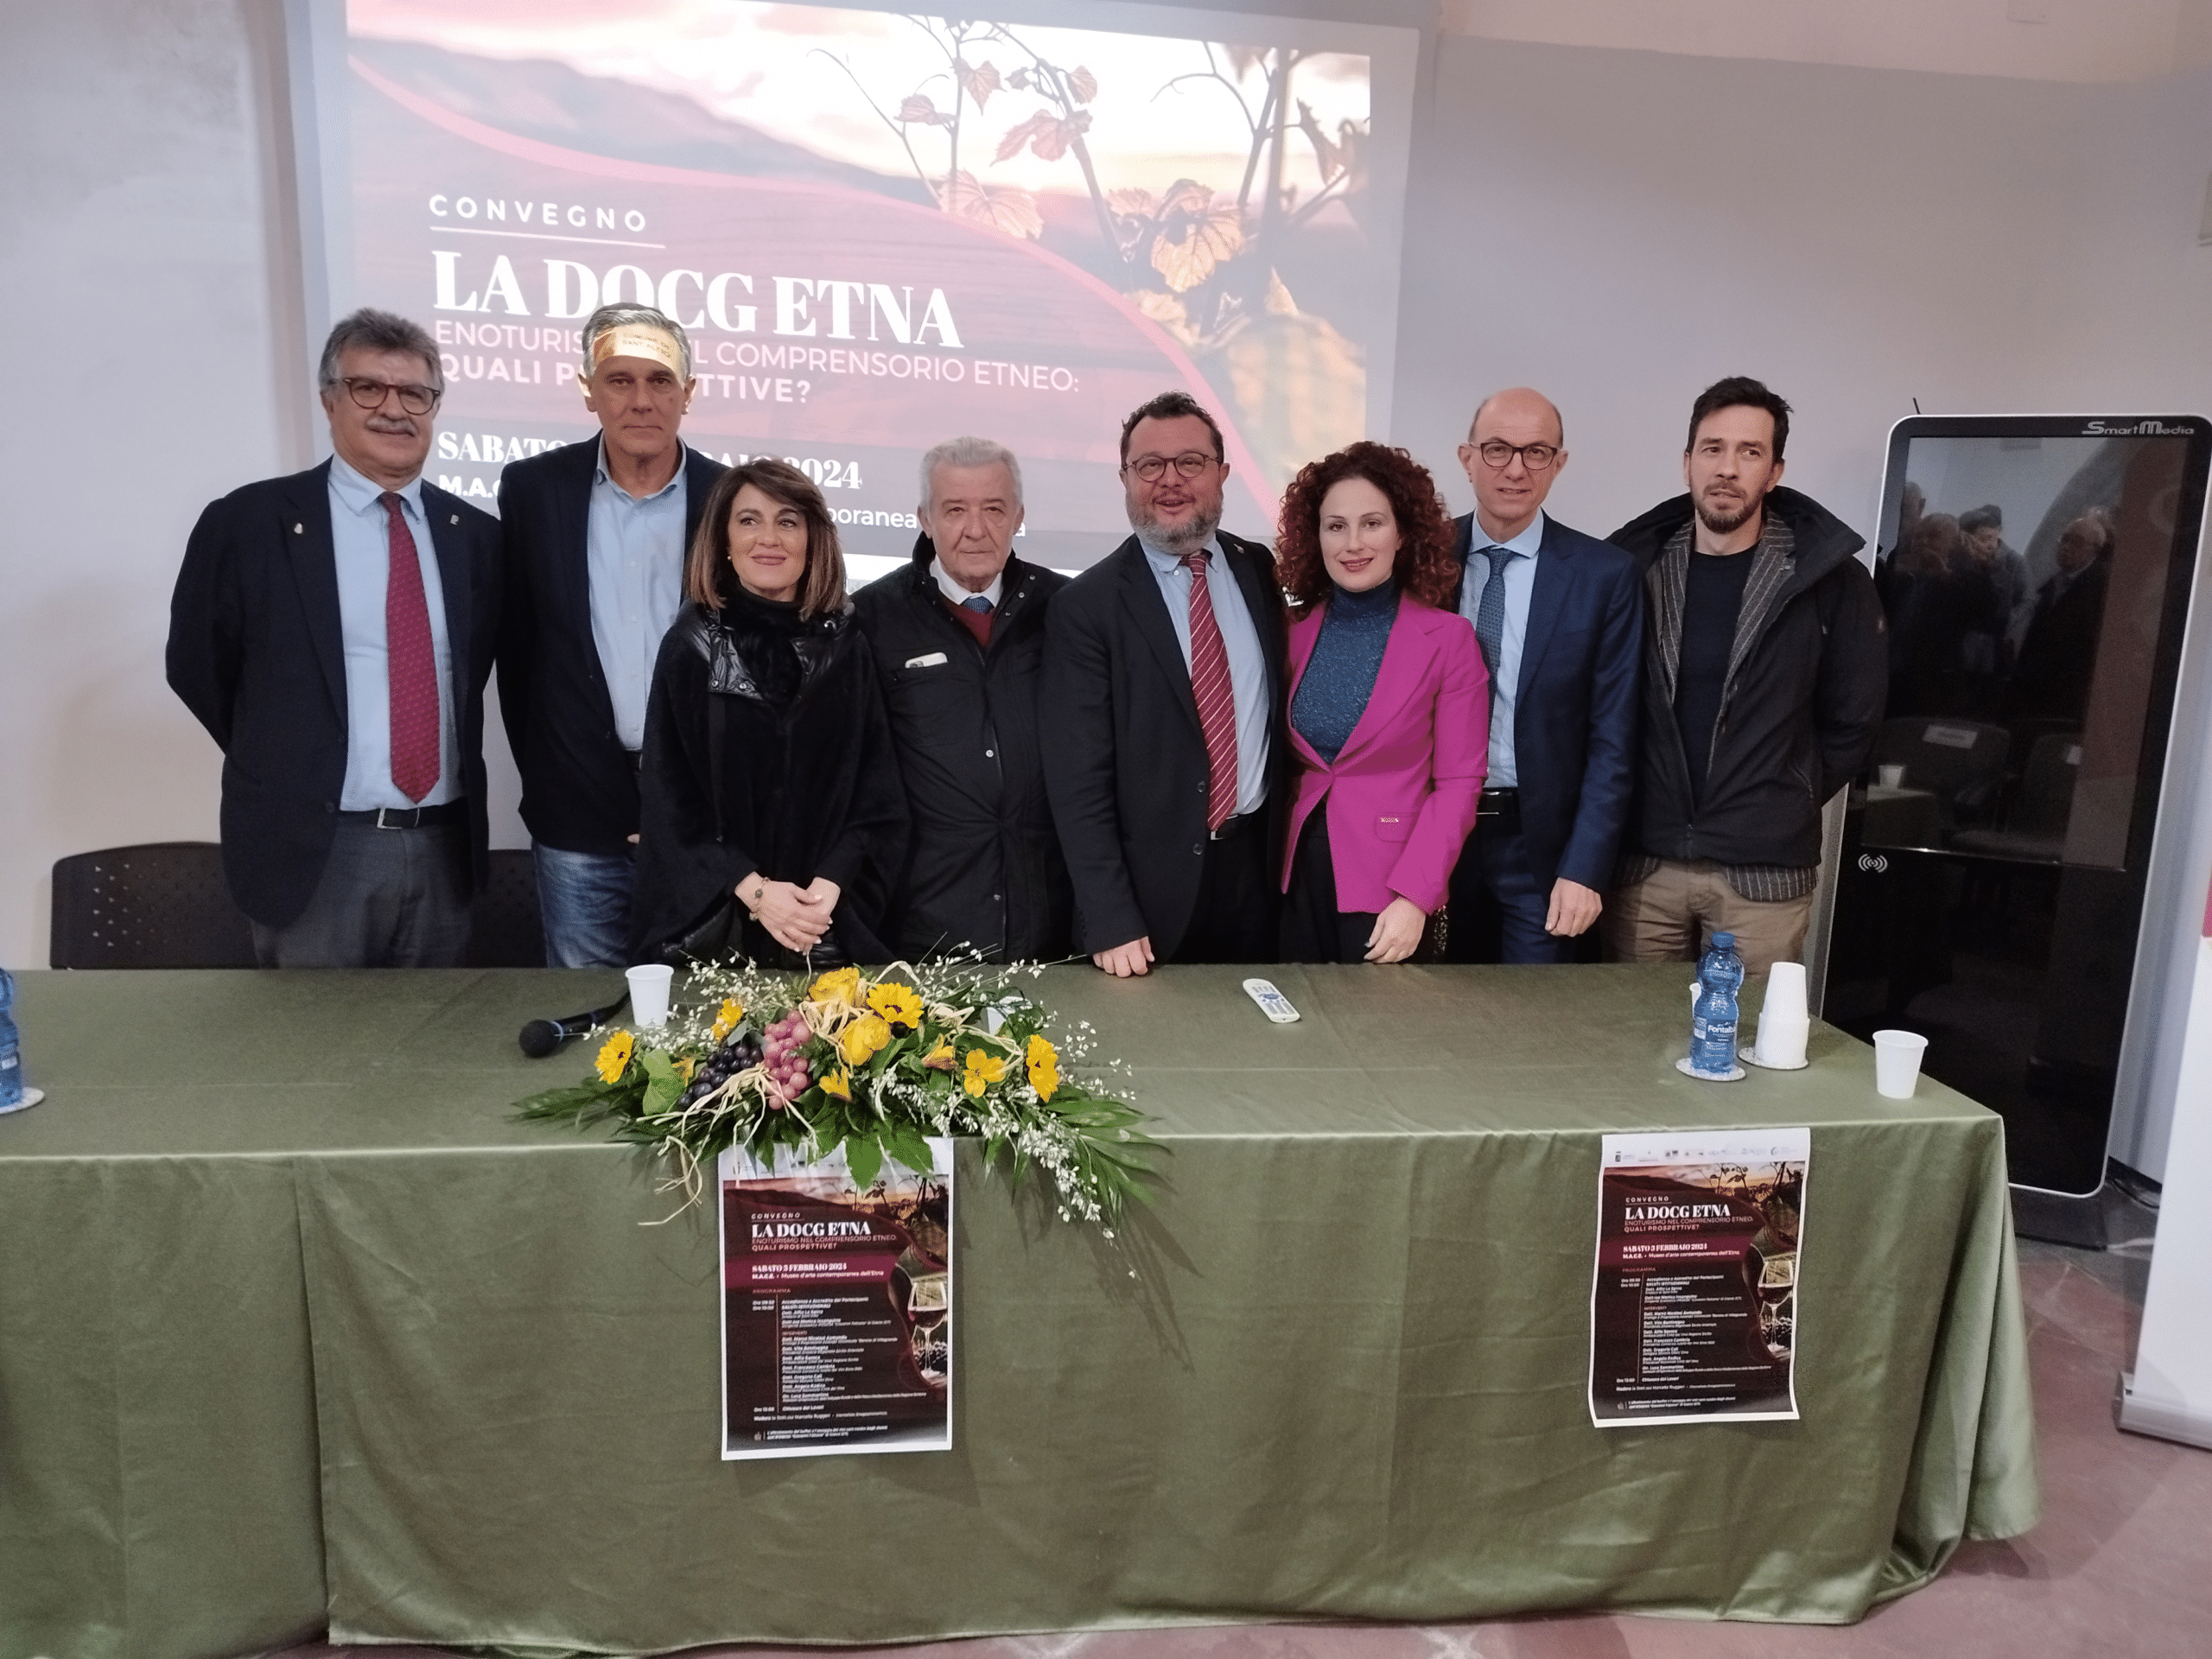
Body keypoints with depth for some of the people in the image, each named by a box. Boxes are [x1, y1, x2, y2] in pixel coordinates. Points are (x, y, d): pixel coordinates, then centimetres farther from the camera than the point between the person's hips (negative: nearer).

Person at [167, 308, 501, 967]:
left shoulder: (473, 533, 6)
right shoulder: (246, 523, -5)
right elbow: (196, 667, 4)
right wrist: (287, 769, 7)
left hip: (446, 847, 4)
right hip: (312, 851, -3)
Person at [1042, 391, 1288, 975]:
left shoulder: (1259, 571, 5)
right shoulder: (1087, 604, -9)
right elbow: (1078, 779, -12)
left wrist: (1287, 855, 10)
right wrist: (1110, 922, -16)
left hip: (1256, 869, 4)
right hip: (1152, 889, -4)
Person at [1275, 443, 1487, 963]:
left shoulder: (1448, 639, -6)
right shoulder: (1296, 634, 4)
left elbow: (1458, 784, -8)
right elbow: (1288, 763, 10)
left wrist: (1414, 898, -16)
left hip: (1389, 887, -3)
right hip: (1299, 880, 3)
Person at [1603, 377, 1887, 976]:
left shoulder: (1828, 577, -2)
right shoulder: (1634, 567, 2)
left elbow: (1852, 717, 7)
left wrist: (1785, 806, 8)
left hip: (1765, 872, -1)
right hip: (1642, 863, 2)